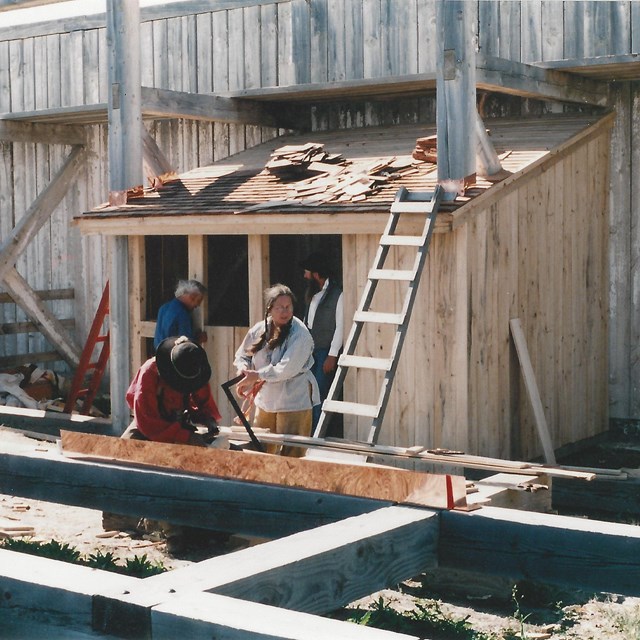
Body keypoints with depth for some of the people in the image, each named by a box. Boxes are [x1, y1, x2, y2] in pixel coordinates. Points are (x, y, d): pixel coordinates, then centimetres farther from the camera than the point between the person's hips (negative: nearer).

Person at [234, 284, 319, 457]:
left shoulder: (300, 334, -16)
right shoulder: (259, 330, 1)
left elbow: (287, 368, -24)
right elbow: (242, 355, 16)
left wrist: (257, 375, -20)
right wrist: (243, 367, -6)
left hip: (294, 401, -6)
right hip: (266, 399, 6)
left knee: (290, 455, -3)